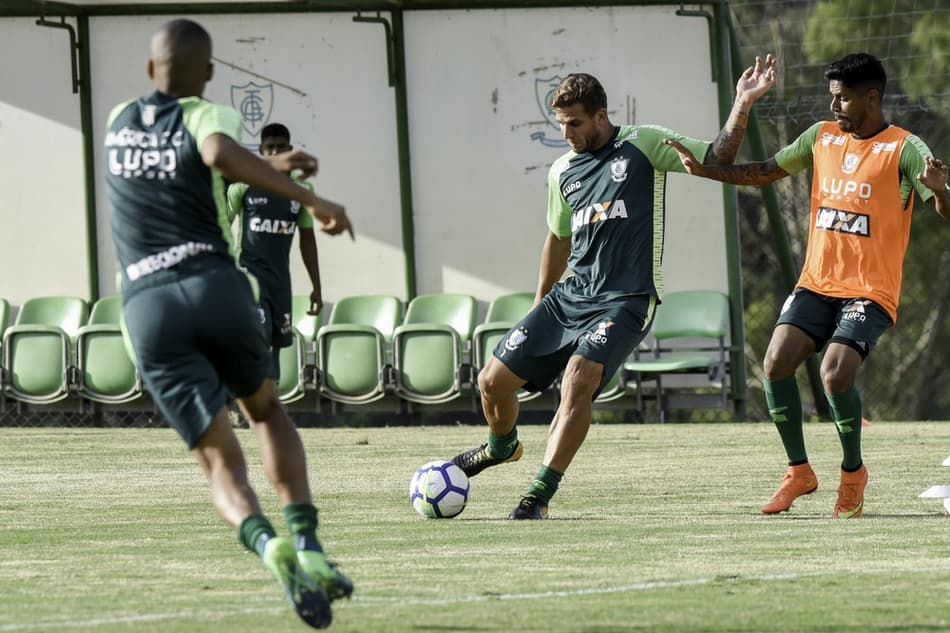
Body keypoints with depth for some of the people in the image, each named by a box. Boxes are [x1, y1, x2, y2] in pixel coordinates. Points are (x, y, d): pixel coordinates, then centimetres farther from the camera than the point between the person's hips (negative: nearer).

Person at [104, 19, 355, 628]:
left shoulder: (119, 122, 21)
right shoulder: (207, 116, 4)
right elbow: (221, 154, -21)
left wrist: (269, 166, 43)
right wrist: (311, 197, -17)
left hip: (147, 305, 2)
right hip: (216, 286, -2)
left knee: (222, 462, -2)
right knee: (268, 411, 25)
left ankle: (267, 545, -34)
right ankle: (309, 548, 6)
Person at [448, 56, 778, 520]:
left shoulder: (645, 145, -1)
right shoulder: (562, 172, 12)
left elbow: (717, 159, -4)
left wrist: (741, 106, -19)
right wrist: (539, 310, 30)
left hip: (624, 301, -5)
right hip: (569, 296, 6)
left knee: (578, 377, -30)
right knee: (494, 380, 0)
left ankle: (538, 497, -24)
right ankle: (502, 446, 36)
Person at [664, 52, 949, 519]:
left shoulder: (904, 149, -8)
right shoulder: (822, 136, 9)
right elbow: (766, 173, 21)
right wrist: (703, 170, 12)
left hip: (870, 292, -5)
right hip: (816, 283, 5)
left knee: (835, 374, -24)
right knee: (776, 363, -14)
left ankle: (853, 472, 2)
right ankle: (799, 471, 4)